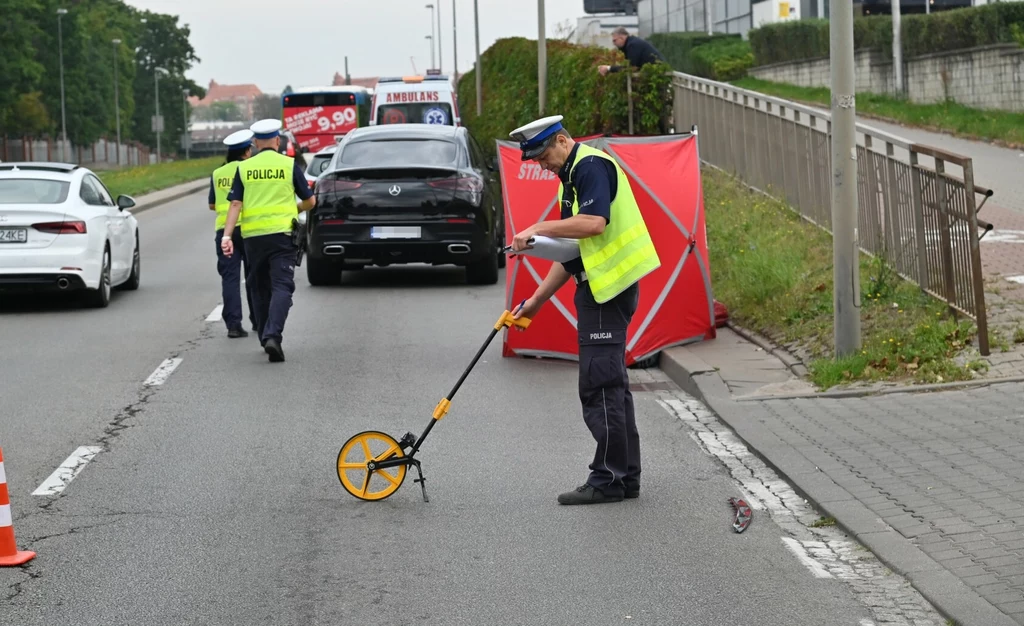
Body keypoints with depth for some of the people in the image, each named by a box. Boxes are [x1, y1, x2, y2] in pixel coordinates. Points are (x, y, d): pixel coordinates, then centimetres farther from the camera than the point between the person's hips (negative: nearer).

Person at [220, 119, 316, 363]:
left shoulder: (244, 168, 5)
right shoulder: (289, 165, 1)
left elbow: (235, 205, -2)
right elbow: (310, 201, 7)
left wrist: (227, 236, -4)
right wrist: (295, 209, 27)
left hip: (252, 235, 3)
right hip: (282, 233, -2)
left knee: (260, 287, 16)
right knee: (282, 286, -6)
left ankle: (265, 337, 22)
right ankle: (273, 335, -25)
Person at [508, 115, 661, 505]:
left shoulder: (592, 166, -11)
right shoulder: (572, 176, 21)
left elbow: (594, 222, -28)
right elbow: (571, 251, 24)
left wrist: (539, 229, -22)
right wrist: (537, 300, 21)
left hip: (609, 288, -11)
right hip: (598, 288, 11)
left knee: (599, 386, -8)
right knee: (611, 385, 13)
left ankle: (608, 480, -3)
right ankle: (626, 477, 19)